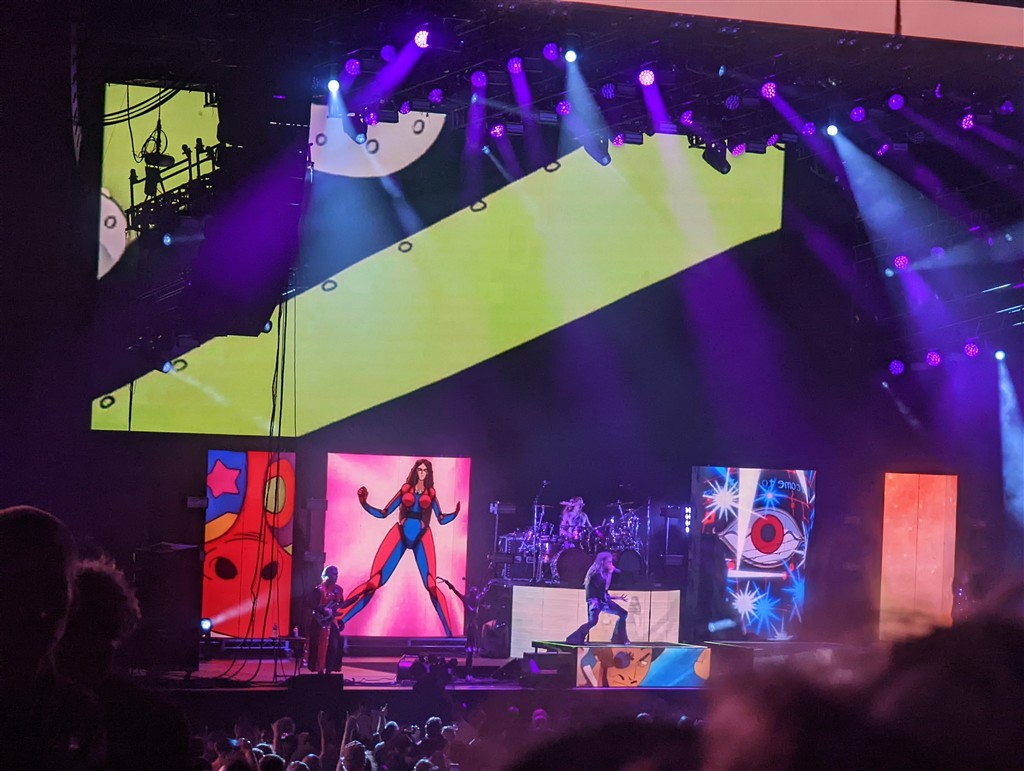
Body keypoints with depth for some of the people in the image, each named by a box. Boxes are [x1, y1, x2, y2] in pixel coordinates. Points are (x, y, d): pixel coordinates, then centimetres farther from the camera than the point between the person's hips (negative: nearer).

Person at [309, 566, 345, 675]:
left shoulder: (338, 589, 11)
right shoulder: (319, 589, -9)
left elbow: (341, 605, 17)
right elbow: (313, 605, -13)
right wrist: (324, 610, -24)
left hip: (333, 621, 6)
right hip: (321, 621, -6)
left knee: (334, 647, 0)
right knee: (321, 647, -5)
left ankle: (328, 672, 8)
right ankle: (320, 672, 2)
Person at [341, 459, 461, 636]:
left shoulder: (430, 494, 14)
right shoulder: (405, 490, 13)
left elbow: (441, 519, 11)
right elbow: (383, 513, 12)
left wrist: (457, 511, -5)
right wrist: (364, 503, 0)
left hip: (421, 537, 0)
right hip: (401, 535, 0)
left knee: (431, 585, -12)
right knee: (374, 581, -9)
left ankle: (449, 632, -10)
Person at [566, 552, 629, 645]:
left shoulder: (603, 573, 16)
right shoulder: (595, 573, -11)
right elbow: (604, 586, -22)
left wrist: (617, 597, 22)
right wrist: (609, 573, -16)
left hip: (603, 600, 9)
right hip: (595, 600, -9)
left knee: (623, 614, 10)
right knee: (593, 621, -31)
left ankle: (618, 639, 15)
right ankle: (574, 639, -25)